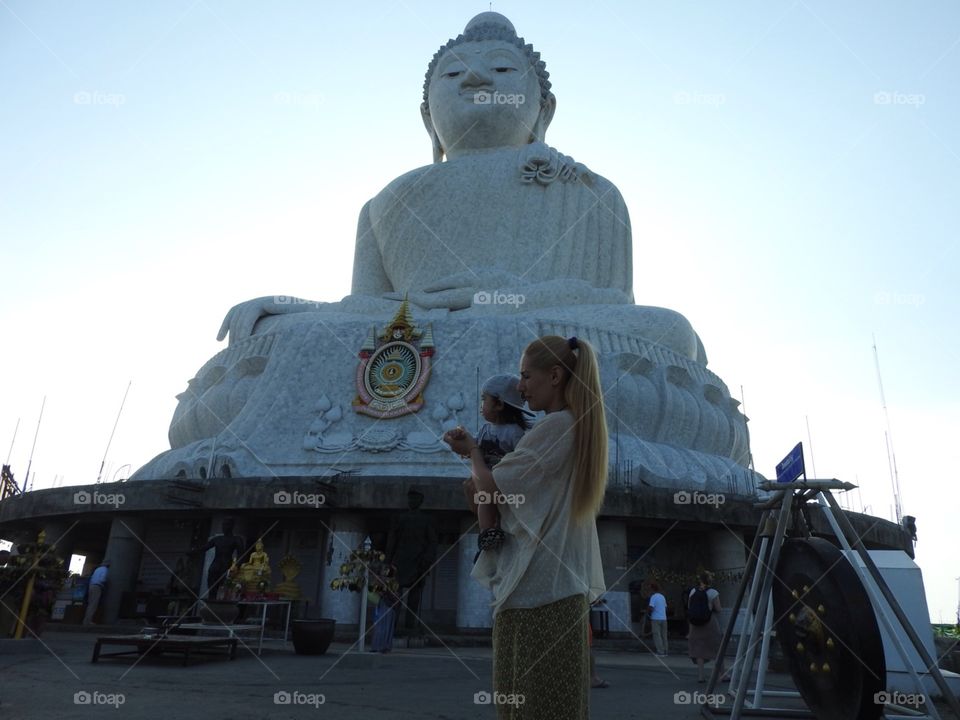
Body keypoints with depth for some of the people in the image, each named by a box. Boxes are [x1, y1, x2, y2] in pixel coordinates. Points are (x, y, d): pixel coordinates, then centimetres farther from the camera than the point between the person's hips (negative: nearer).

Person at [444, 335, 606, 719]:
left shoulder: (553, 428, -14)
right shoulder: (581, 428, 14)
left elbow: (490, 485, -13)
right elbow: (527, 483, 18)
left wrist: (472, 451, 6)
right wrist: (476, 450, 8)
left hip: (534, 587, -9)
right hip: (567, 585, 9)